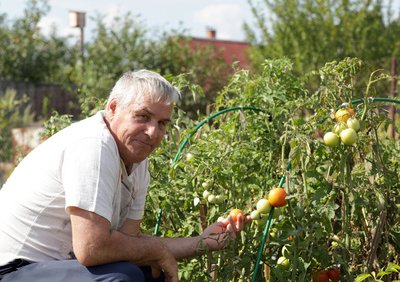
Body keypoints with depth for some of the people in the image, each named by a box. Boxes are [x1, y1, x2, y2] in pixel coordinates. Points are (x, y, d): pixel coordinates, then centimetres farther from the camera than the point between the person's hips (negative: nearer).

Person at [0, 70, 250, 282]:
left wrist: (204, 242, 1)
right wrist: (159, 251, -15)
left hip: (64, 262, 9)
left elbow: (129, 243, 5)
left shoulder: (138, 163, 6)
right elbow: (91, 248, -30)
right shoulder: (93, 147, -23)